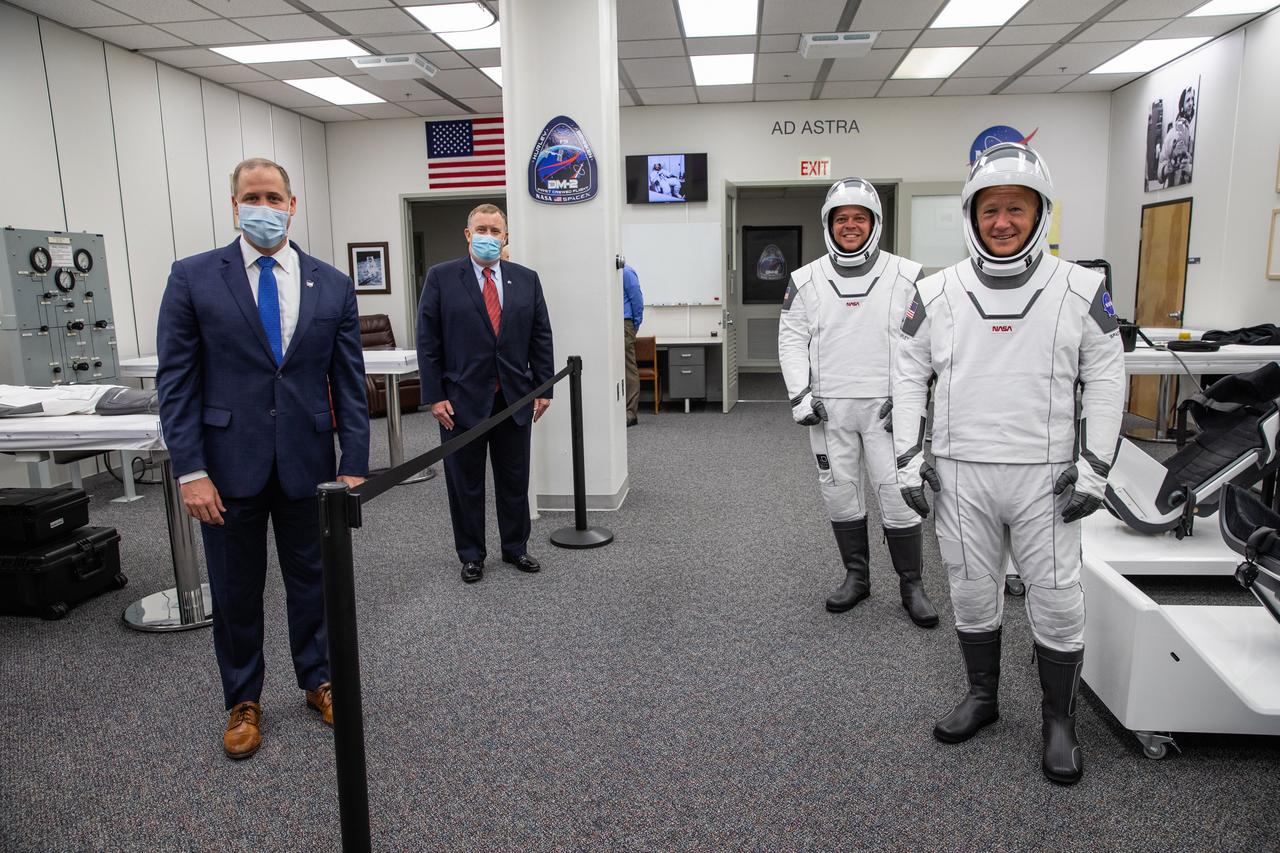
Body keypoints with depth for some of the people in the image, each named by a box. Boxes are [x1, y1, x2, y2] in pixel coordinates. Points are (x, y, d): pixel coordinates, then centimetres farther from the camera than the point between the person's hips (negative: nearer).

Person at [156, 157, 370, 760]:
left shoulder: (332, 286, 2)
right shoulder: (193, 278, -2)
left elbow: (349, 382, 2)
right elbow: (176, 381, -4)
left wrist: (354, 465, -4)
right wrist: (190, 471, -11)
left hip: (307, 462, 1)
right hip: (229, 462, -1)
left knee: (312, 581, 15)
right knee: (236, 592, 12)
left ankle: (318, 680, 36)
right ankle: (243, 701, 32)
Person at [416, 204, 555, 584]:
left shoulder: (526, 279, 6)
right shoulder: (441, 277, -2)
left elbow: (541, 338, 7)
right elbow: (427, 342, -4)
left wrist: (544, 388, 2)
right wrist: (434, 396, -9)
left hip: (515, 398, 3)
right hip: (463, 399, -2)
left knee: (515, 480, 12)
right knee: (466, 483, 8)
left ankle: (516, 547, 28)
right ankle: (471, 555, 23)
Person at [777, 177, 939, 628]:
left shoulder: (906, 276, 0)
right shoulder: (806, 280, 6)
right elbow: (792, 340, 6)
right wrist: (800, 395, -4)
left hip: (885, 408, -2)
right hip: (829, 408, 2)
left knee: (900, 496, -2)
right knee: (840, 493, 10)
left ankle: (911, 585, 15)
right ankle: (856, 576, 26)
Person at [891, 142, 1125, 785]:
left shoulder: (1081, 290, -1)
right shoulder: (935, 293, 1)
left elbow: (1106, 379, 3)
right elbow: (909, 376, 6)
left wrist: (1094, 467, -3)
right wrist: (910, 458, 1)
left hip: (1046, 475, -1)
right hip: (960, 473, 1)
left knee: (1058, 600, 4)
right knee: (971, 593, 12)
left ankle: (1059, 720, 25)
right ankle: (981, 696, 33)